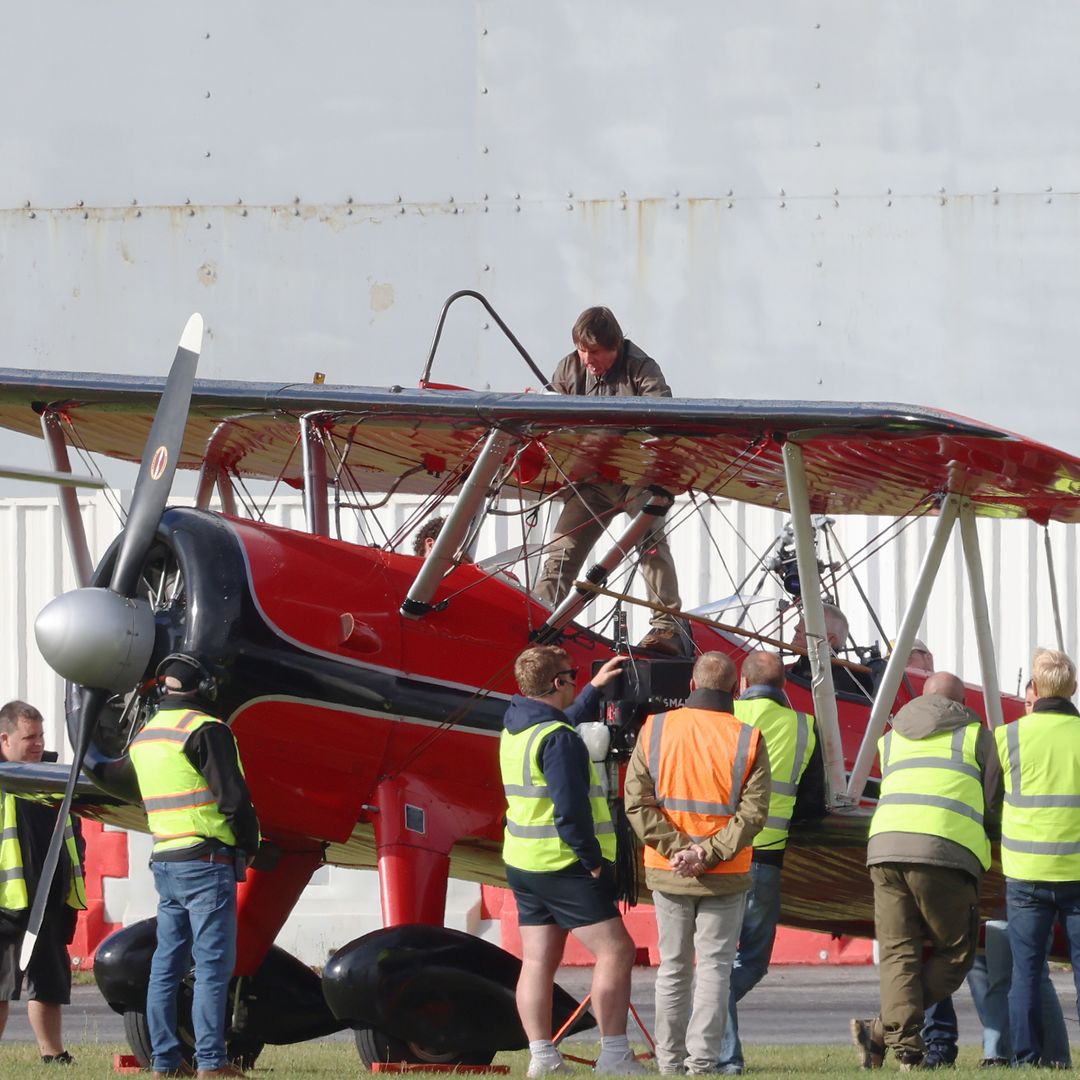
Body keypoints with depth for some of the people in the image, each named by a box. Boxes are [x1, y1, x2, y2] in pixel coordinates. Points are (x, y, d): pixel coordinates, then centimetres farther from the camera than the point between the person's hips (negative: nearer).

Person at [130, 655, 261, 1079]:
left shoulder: (144, 736, 15)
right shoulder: (206, 730, -11)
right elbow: (232, 794, -14)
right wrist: (249, 846, 0)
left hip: (164, 862, 8)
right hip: (207, 863, -8)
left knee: (166, 965, 9)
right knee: (213, 965, -7)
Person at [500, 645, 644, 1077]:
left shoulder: (515, 728, 9)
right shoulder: (557, 739, -19)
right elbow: (570, 811, -24)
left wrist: (595, 689, 38)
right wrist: (593, 859, -14)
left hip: (523, 863, 9)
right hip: (563, 865, -9)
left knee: (537, 961, 8)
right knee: (615, 951, -5)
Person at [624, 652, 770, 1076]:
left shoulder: (655, 730, -2)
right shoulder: (747, 739, -6)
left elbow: (637, 801, -7)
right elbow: (753, 812, -13)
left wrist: (676, 848, -11)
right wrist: (708, 853, -16)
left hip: (667, 871, 2)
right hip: (725, 878, -2)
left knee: (673, 967, 12)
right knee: (714, 966, 3)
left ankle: (670, 1060, 15)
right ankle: (702, 1061, -5)